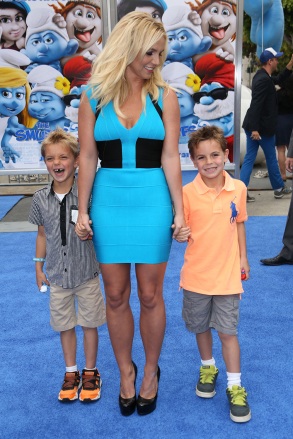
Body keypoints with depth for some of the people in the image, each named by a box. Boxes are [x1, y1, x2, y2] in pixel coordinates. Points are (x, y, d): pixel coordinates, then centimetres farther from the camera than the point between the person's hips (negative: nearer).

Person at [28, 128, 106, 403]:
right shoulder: (40, 199, -4)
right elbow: (42, 234, 7)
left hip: (86, 274, -2)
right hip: (57, 276, 2)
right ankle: (71, 373, 36)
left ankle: (90, 373, 32)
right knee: (64, 325, 16)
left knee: (89, 324, 12)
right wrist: (38, 267, 9)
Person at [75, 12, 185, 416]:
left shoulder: (164, 96, 0)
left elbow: (170, 156, -2)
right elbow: (87, 159, 1)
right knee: (116, 296, 10)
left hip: (153, 201, -1)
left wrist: (179, 210, -5)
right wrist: (82, 211, 0)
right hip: (109, 201, 1)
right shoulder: (94, 97, 2)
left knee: (150, 296, 8)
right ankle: (126, 372, 32)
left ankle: (151, 371, 31)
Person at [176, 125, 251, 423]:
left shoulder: (238, 188, -4)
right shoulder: (187, 193, -12)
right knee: (201, 327, 17)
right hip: (196, 275, 0)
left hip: (227, 275, 0)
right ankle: (208, 368, 43)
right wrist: (180, 235, -29)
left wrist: (243, 257, 11)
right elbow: (182, 231, -6)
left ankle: (235, 386, 22)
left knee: (228, 331, 6)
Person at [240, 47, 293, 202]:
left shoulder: (263, 76, 12)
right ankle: (279, 188, 25)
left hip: (254, 126, 9)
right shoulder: (264, 79, -19)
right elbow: (256, 105, -27)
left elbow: (278, 80, 30)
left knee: (249, 159, 6)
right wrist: (255, 129, -29)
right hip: (262, 127, -9)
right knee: (271, 158, 8)